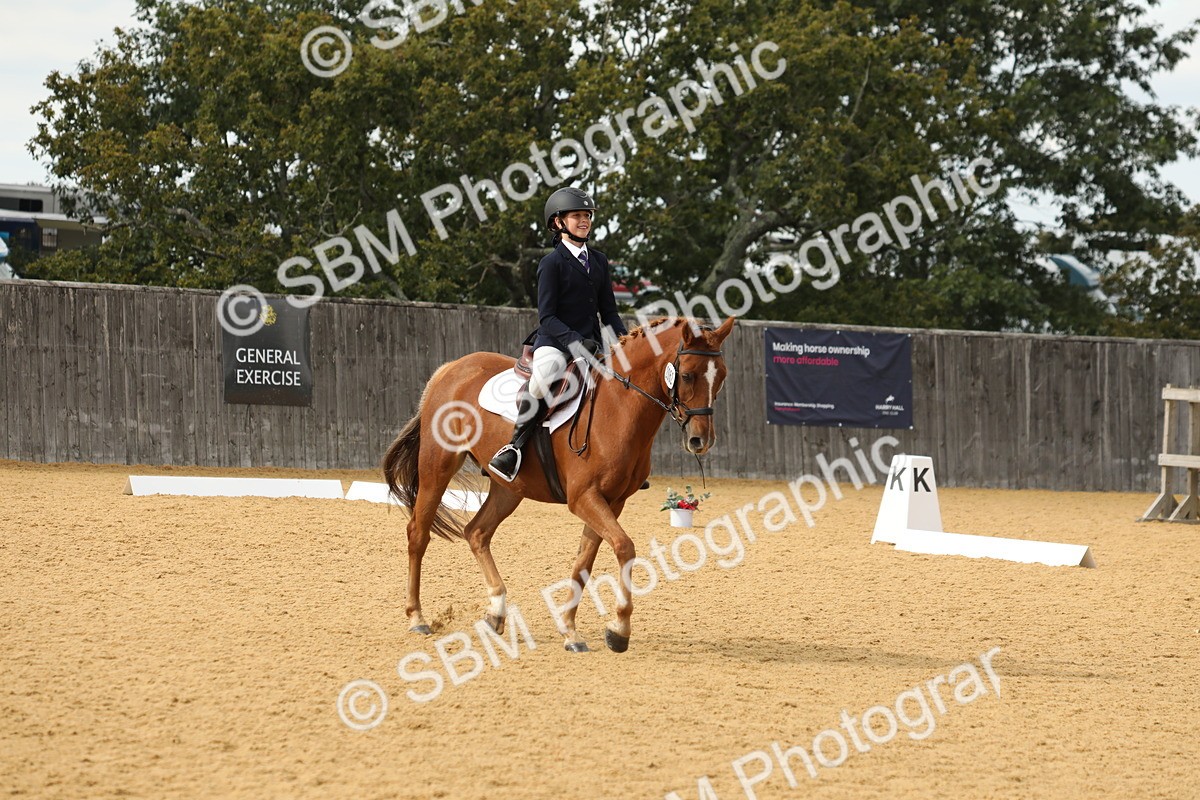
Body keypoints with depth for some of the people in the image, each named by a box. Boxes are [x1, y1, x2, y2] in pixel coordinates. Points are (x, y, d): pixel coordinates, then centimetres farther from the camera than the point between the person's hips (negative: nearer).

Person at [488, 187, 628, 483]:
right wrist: (575, 341, -24)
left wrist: (623, 338, -2)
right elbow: (547, 316, -10)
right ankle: (515, 447, -30)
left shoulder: (599, 261, 15)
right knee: (544, 375, -38)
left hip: (591, 344, 7)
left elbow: (608, 310, 16)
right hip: (554, 342, -7)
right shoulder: (552, 263, -4)